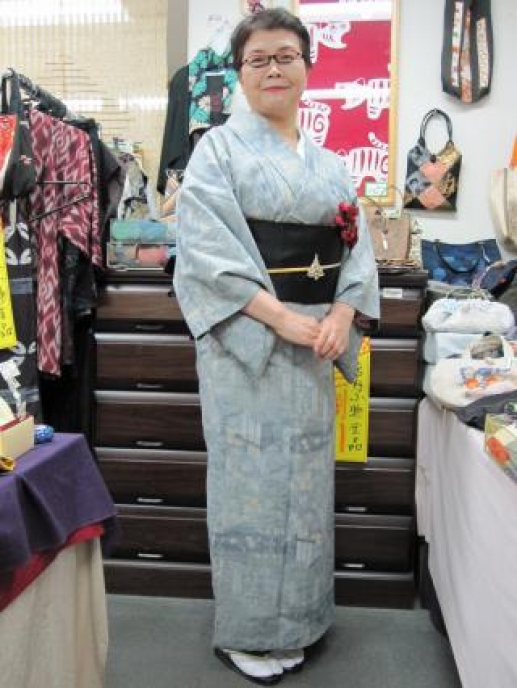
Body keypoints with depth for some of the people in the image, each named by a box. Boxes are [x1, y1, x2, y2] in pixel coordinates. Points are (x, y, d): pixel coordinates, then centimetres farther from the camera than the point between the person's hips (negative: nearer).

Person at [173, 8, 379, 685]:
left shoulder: (330, 164, 16)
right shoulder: (219, 148, 0)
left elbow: (358, 248, 10)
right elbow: (204, 249, -12)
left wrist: (342, 314, -9)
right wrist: (281, 317, -19)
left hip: (315, 342, 5)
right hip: (244, 340, -5)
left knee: (306, 479, 11)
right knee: (252, 481, 0)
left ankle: (291, 622, 29)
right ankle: (245, 632, 20)